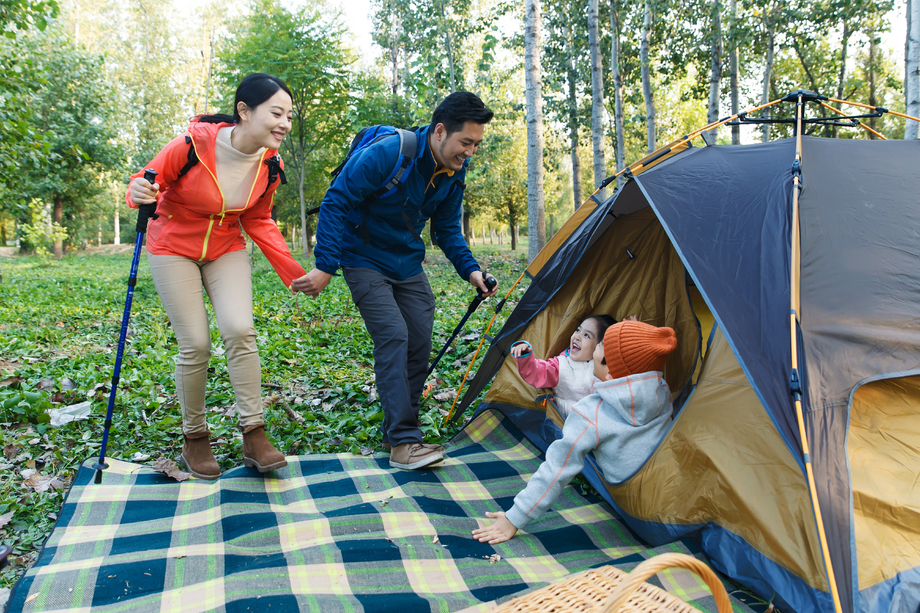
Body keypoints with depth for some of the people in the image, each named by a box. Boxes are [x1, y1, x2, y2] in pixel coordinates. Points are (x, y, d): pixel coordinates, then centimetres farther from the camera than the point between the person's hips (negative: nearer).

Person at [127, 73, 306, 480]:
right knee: (195, 345, -7)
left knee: (240, 330, -16)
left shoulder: (270, 165, -10)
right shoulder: (193, 145, -25)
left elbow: (258, 222, 3)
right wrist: (140, 194, -36)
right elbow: (147, 182, -10)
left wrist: (293, 272, -4)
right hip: (173, 250, -3)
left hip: (226, 249, 3)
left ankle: (254, 437, -7)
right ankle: (194, 439, 14)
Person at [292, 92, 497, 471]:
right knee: (393, 336, -19)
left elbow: (447, 230, 6)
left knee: (420, 341, 0)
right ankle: (403, 443, -13)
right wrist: (325, 266, -27)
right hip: (365, 261, -6)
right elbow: (335, 202, -24)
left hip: (408, 265, 7)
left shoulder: (454, 173, -5)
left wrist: (469, 270, -9)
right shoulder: (386, 155, -26)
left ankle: (397, 431, 16)